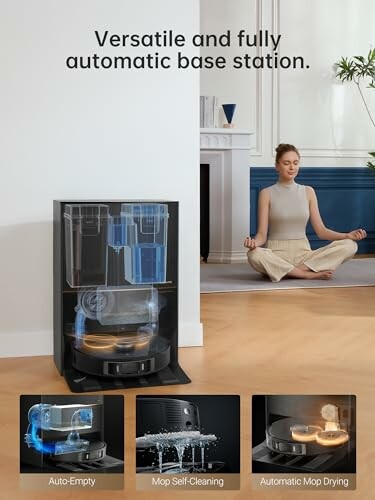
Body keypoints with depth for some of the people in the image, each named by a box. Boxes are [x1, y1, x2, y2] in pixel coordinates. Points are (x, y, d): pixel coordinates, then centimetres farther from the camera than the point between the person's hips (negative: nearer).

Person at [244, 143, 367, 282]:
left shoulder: (308, 192, 10)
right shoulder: (267, 194, 2)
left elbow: (321, 230, 7)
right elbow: (262, 234, -4)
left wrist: (347, 235, -10)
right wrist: (254, 242, -28)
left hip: (303, 253, 3)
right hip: (276, 254, -3)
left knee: (350, 246, -20)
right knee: (254, 255, -38)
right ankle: (311, 274, -24)